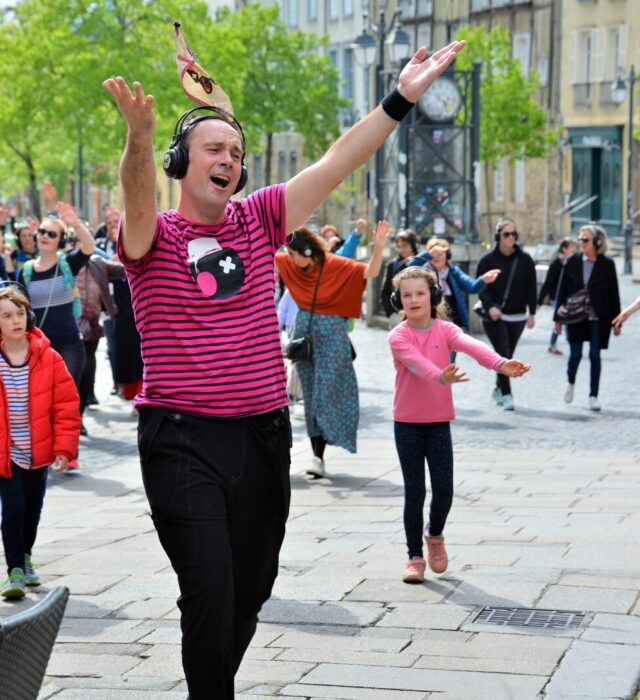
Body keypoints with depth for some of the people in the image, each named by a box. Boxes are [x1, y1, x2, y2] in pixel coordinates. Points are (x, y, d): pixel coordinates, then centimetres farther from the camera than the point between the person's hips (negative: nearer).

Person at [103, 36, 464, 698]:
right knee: (210, 589, -13)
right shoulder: (153, 237, -2)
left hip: (263, 433, 5)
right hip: (182, 438, -5)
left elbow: (335, 164, 4)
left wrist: (399, 99, -3)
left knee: (251, 588, 14)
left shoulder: (257, 220, 9)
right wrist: (139, 134, -46)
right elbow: (138, 197, -25)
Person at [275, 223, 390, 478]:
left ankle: (319, 456, -9)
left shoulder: (337, 265, -12)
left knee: (326, 395, -8)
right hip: (303, 332, 5)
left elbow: (370, 272, -16)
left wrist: (378, 247, -31)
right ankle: (316, 453, 13)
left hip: (331, 335, -5)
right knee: (310, 396, 8)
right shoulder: (289, 264, 1)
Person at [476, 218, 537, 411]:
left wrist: (532, 313, 3)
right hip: (494, 316, -3)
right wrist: (490, 306, -18)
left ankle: (499, 388, 30)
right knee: (503, 355, -12)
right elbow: (481, 287, -3)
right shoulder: (488, 260, -2)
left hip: (517, 317, 3)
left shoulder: (525, 260, 4)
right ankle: (506, 394, -10)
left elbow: (531, 288, 7)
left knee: (507, 356, 10)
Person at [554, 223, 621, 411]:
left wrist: (616, 321, 0)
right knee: (575, 354, 2)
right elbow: (562, 290, 4)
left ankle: (593, 396, 11)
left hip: (598, 318, -1)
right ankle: (571, 382, 32)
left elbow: (614, 294, 1)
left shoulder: (607, 264, -2)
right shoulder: (572, 262, 1)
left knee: (595, 355, 1)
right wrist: (558, 318, 2)